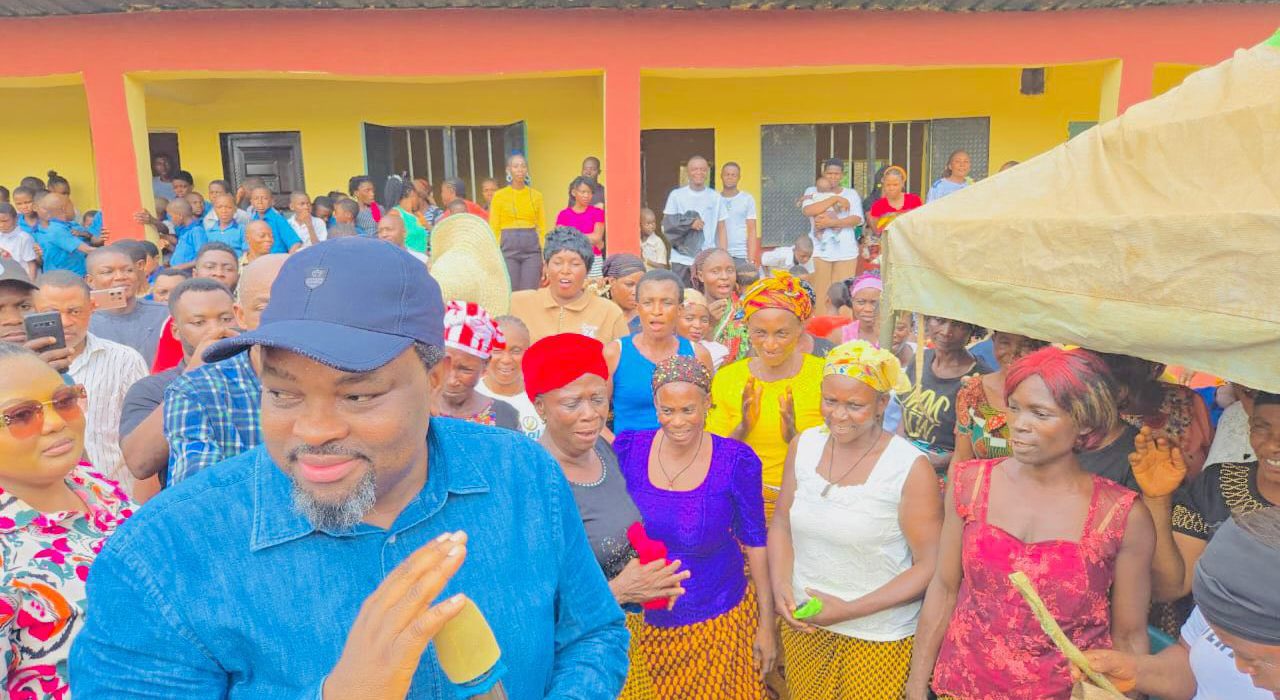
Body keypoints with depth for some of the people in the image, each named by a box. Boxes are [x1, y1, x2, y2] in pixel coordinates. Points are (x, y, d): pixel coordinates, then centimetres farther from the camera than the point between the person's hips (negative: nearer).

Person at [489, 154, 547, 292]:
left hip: (532, 247, 1)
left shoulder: (536, 195, 9)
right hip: (508, 246, -1)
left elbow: (542, 227, 8)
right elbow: (494, 229, 2)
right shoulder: (499, 196, 4)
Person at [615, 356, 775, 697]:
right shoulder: (629, 450, -10)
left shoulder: (736, 462, -14)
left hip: (718, 618, -2)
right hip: (645, 619, 2)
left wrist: (766, 624, -1)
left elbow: (754, 542, -5)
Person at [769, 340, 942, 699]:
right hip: (803, 623, 4)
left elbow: (931, 566, -14)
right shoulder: (803, 446, -5)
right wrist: (780, 585, -12)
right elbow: (782, 523, 5)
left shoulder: (911, 468, -18)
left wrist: (851, 610, -19)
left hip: (880, 637, -4)